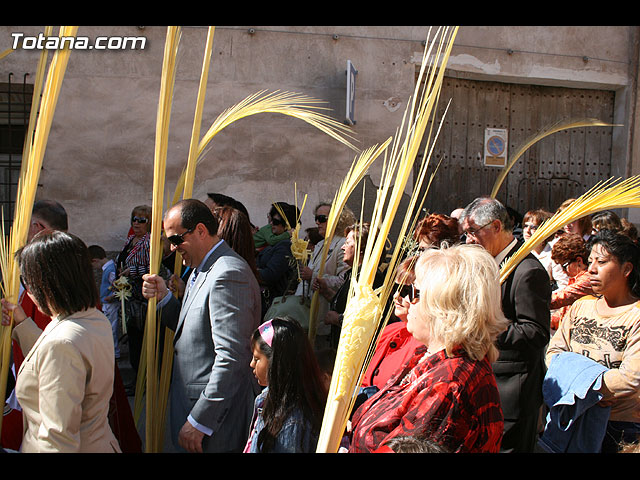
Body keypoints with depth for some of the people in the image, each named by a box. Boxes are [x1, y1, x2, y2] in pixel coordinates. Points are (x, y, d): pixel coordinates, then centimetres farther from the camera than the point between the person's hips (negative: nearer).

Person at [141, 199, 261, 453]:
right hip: (193, 401, 9)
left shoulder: (228, 274, -21)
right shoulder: (201, 270, 12)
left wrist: (199, 422, -23)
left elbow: (232, 357, -26)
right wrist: (164, 297, 1)